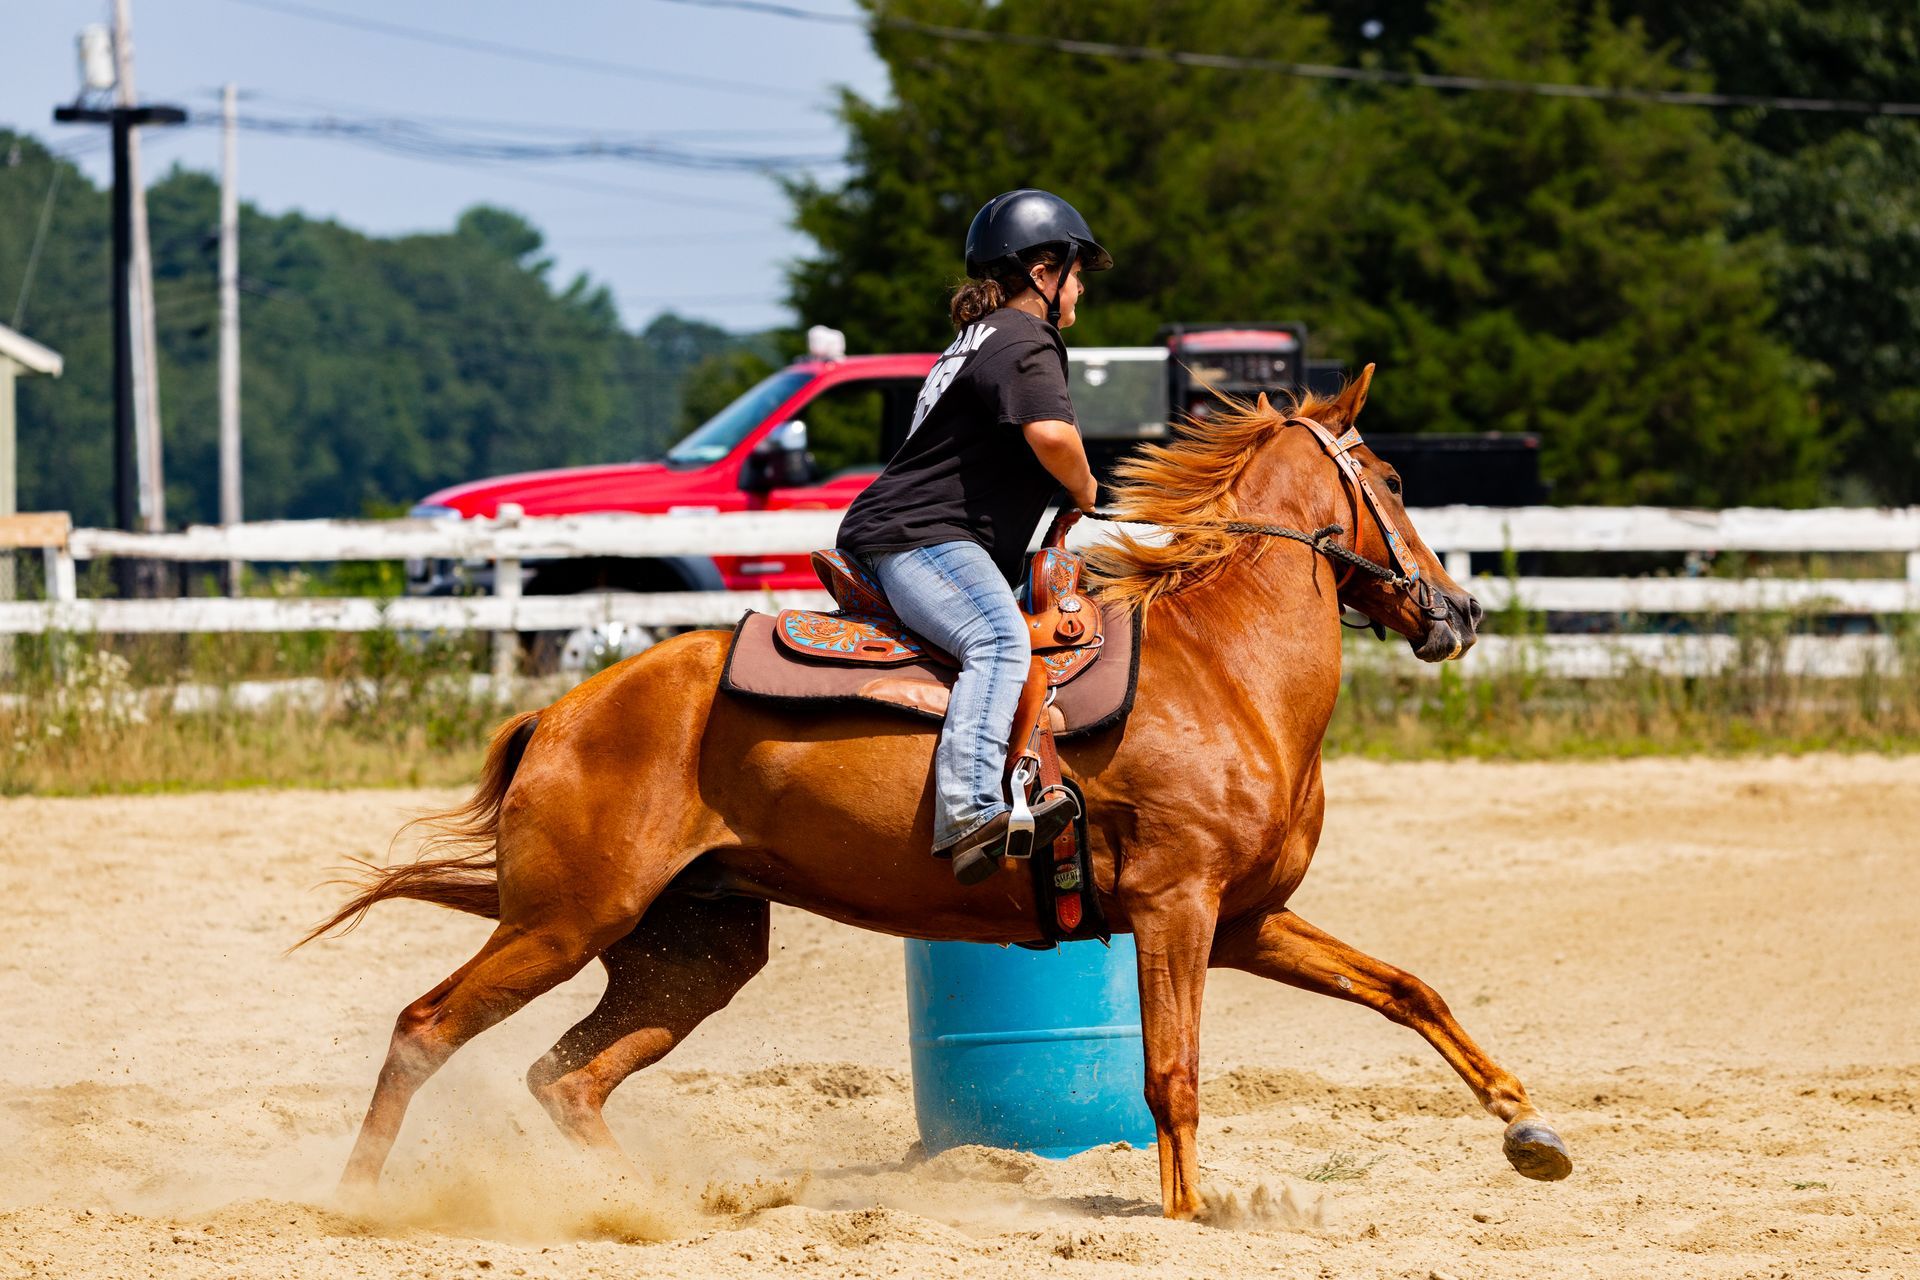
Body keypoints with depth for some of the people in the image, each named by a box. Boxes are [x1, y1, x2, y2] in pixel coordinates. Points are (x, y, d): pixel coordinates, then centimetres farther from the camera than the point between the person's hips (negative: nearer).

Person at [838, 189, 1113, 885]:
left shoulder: (983, 338, 26)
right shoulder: (1025, 342, -7)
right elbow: (1051, 434, -26)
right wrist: (1083, 489, -7)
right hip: (920, 540, -12)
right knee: (1000, 640, -34)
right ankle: (970, 814, -54)